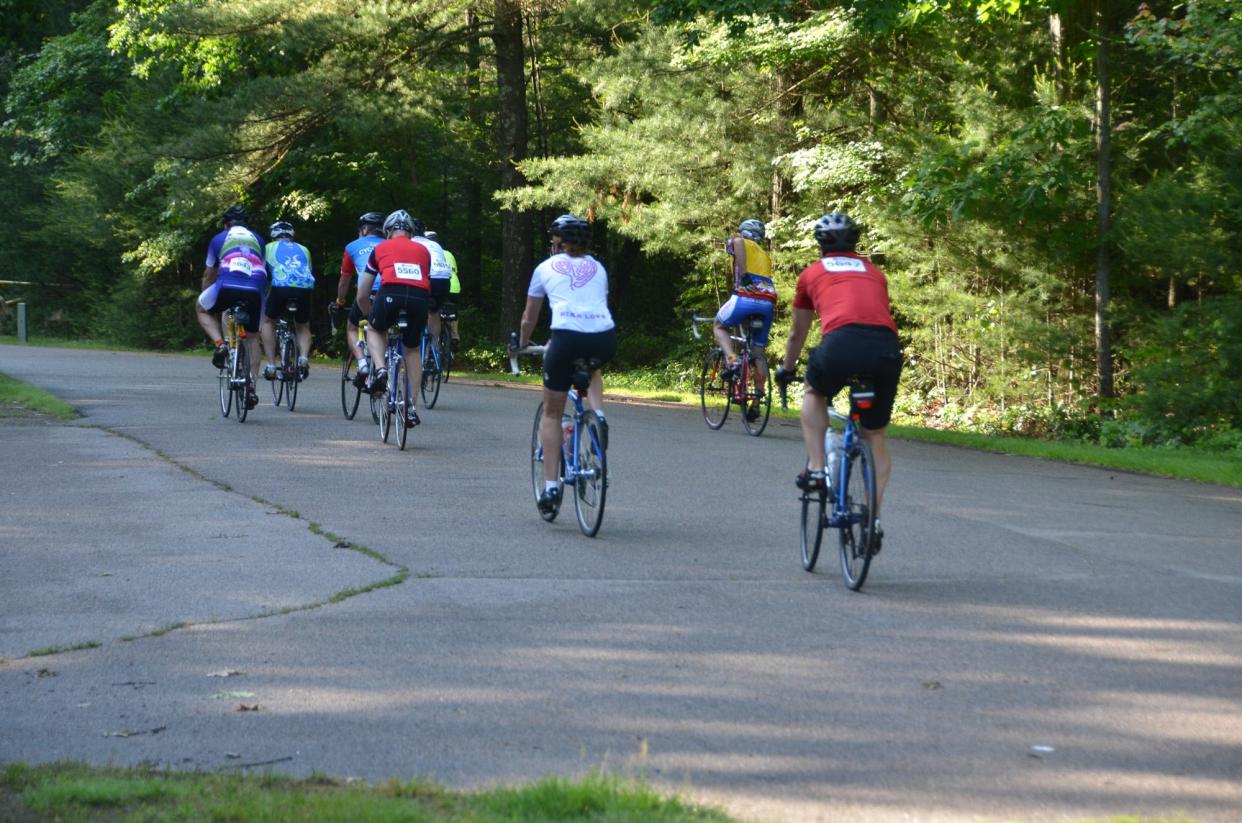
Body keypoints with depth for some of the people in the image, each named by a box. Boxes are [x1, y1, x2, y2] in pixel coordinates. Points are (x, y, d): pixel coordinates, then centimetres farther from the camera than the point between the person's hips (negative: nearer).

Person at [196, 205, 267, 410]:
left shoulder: (219, 239, 22)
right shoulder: (257, 239, 27)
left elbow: (209, 274, 30)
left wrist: (204, 296, 44)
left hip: (228, 286, -2)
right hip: (255, 290, 2)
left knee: (201, 309, 26)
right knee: (252, 336, 17)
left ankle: (220, 345, 3)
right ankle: (252, 385, 5)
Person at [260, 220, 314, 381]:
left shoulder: (269, 248, 26)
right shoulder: (303, 250, 31)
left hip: (281, 286, -2)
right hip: (306, 288, 2)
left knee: (268, 321, 23)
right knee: (303, 327, 25)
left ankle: (271, 365, 12)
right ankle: (303, 357, -3)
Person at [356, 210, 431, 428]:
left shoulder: (380, 248, 25)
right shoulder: (423, 250, 29)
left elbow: (362, 296, 28)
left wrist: (371, 316, 46)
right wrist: (413, 308, 50)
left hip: (390, 295, -2)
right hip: (419, 298, 2)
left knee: (374, 330, 30)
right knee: (412, 349, 23)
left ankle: (380, 370, 4)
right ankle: (412, 407, 17)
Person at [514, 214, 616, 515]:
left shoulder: (546, 268, 19)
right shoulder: (597, 268, 25)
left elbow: (529, 317, 29)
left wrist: (523, 343, 48)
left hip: (567, 337, -2)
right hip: (605, 339, 2)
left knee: (552, 413, 14)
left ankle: (551, 486, 6)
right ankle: (598, 415, 12)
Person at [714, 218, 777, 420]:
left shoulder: (742, 244, 16)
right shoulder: (765, 256, 34)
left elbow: (737, 241, -10)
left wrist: (743, 274, -15)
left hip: (746, 296, -5)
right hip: (768, 302, 5)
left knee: (719, 327, 21)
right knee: (759, 352, 13)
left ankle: (731, 360, -6)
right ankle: (757, 402, 8)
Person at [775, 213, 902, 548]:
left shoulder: (812, 273, 27)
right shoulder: (874, 272, 33)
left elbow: (797, 334, 38)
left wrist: (786, 370, 55)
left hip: (841, 343, -2)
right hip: (887, 346, 2)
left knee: (814, 395, 31)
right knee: (875, 435, 19)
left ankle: (815, 469, 16)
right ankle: (874, 518, 13)